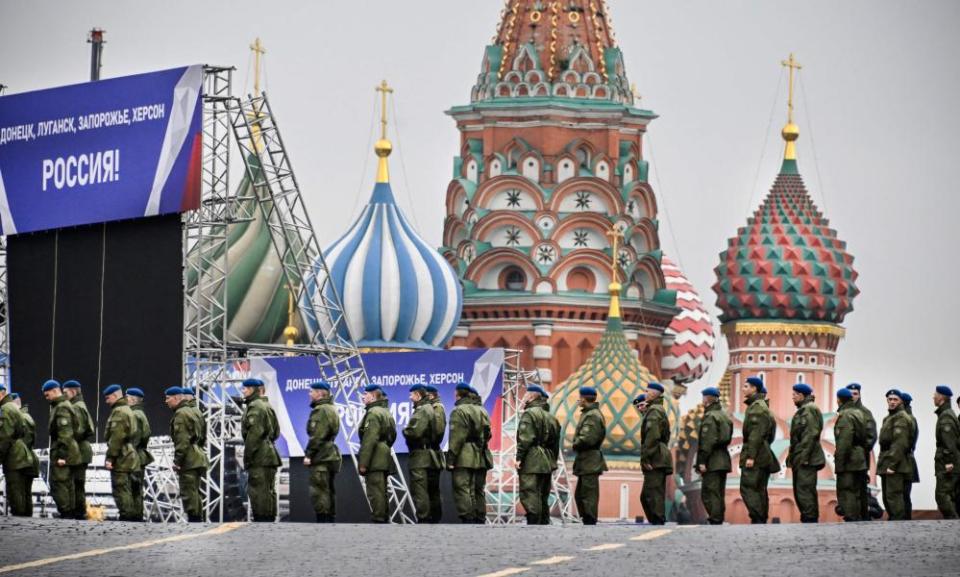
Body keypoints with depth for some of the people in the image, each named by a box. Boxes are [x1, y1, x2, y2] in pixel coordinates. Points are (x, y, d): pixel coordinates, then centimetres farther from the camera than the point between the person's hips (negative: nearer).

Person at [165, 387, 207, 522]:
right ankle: (198, 520, 15)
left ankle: (193, 519, -12)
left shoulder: (181, 414, -10)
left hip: (189, 460, -10)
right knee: (194, 492, 13)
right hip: (197, 458, 10)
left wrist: (177, 460, -19)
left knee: (188, 493, -10)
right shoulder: (191, 412, 21)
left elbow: (182, 440, -19)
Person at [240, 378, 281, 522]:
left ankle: (262, 519, -13)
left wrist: (248, 456, -16)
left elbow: (254, 433, -19)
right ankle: (270, 518, 15)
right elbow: (276, 432, 24)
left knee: (258, 490, -10)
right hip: (270, 455, 10)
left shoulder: (254, 407, -12)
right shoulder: (268, 406, 18)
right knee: (269, 490, 12)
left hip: (259, 458, -10)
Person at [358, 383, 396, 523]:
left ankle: (378, 520, -12)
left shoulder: (373, 413, -13)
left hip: (375, 461, -10)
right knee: (382, 493, 14)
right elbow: (392, 436, 23)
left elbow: (369, 441, -19)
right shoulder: (387, 412, 19)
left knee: (375, 493, -9)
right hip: (385, 458, 10)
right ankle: (385, 519, 16)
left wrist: (363, 463, -19)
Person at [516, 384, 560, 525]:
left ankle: (533, 523, -18)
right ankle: (544, 524, 15)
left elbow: (525, 439, -17)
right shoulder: (551, 417, 19)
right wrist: (552, 461, 22)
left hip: (531, 462, -9)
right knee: (543, 498, 14)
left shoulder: (529, 414, -8)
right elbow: (556, 443, 20)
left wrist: (519, 458, -15)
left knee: (530, 496, -11)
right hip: (547, 463, 9)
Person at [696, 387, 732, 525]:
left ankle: (715, 521, -12)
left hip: (712, 462, -9)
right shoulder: (724, 415, 15)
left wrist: (702, 461, -18)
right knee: (719, 494, 13)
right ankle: (719, 520, 14)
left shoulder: (710, 417, -12)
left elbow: (707, 441, -19)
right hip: (724, 460, 9)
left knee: (708, 494, -7)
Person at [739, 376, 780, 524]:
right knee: (759, 490, 9)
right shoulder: (762, 405, 20)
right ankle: (762, 520, 7)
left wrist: (750, 456, -23)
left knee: (747, 488, -14)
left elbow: (756, 433, -20)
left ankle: (757, 519, -21)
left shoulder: (756, 407, -12)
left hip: (755, 455, -10)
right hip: (763, 455, 10)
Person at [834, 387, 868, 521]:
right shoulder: (859, 414, 15)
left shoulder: (844, 416, -15)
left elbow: (844, 442, -21)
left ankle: (850, 520, -11)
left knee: (846, 493, -7)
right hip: (860, 461, 9)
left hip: (849, 462, -9)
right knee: (856, 494, 15)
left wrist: (839, 464, -19)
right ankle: (858, 520, 19)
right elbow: (864, 438, 20)